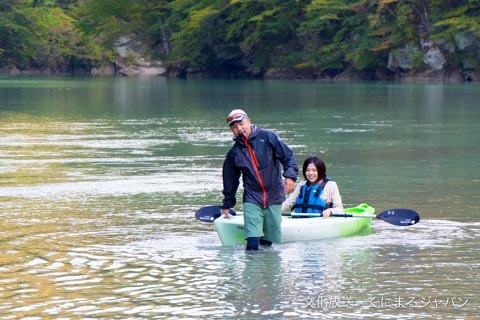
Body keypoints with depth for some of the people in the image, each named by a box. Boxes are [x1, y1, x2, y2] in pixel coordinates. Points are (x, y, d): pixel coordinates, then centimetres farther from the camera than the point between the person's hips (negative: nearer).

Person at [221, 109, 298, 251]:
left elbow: (287, 155, -2)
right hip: (252, 200, 1)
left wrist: (290, 175, -18)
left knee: (271, 242, 2)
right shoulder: (234, 153, 6)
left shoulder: (267, 137, -1)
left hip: (274, 198, -1)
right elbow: (230, 180, 17)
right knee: (253, 242, -14)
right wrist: (227, 205, 22)